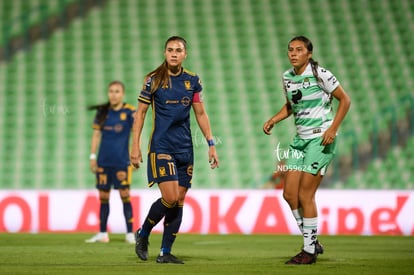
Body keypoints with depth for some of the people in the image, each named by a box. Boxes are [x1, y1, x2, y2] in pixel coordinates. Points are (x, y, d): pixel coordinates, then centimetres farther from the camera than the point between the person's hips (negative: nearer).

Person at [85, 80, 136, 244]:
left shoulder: (129, 112, -4)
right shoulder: (102, 112, 6)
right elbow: (96, 134, 12)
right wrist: (92, 156, 7)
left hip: (121, 161, -4)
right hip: (103, 161, 4)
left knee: (125, 195, -7)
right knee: (103, 197, 7)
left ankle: (130, 234, -2)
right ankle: (102, 234, 15)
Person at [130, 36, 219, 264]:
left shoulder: (192, 80, 7)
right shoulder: (153, 79, -3)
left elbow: (201, 114, 13)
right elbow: (140, 113, 0)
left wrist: (211, 144, 7)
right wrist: (135, 146, -5)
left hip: (185, 149, 4)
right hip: (161, 146, -4)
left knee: (179, 200, 2)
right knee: (170, 197, -16)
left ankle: (165, 252, 8)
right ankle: (143, 234, 7)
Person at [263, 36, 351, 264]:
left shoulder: (320, 74, -13)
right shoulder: (287, 77, 7)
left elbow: (344, 100, -7)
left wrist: (333, 128, -15)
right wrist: (272, 121, 8)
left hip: (320, 139, -7)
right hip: (300, 139, 7)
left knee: (305, 195, -8)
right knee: (289, 194, 4)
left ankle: (309, 251, 3)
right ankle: (312, 242, 19)